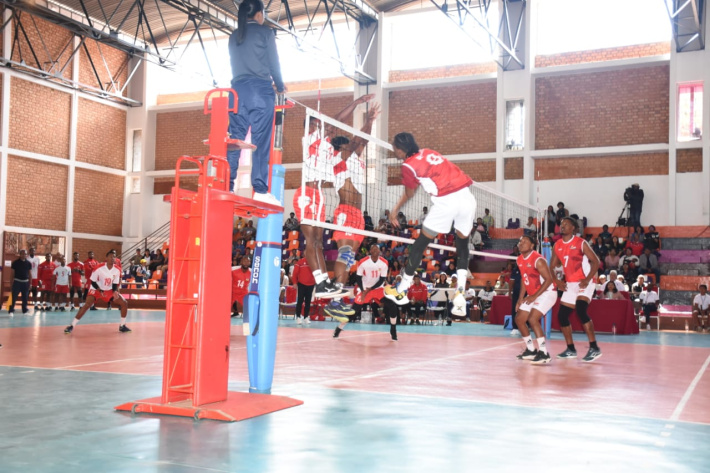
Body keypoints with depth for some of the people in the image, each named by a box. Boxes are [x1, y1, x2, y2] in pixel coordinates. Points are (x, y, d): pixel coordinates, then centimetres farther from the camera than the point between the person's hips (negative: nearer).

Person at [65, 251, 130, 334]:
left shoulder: (117, 270, -11)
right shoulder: (99, 268, -22)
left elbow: (115, 283, -1)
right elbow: (93, 282, -13)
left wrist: (115, 292, -20)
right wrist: (100, 291, -25)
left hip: (109, 291, 5)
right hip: (96, 289, -4)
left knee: (124, 303, -6)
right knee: (87, 305, -26)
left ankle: (122, 326, 8)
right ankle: (72, 326, -20)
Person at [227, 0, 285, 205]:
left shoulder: (234, 36, 19)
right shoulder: (265, 32, 4)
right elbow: (274, 63, 2)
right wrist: (280, 86, 19)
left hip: (238, 90, 5)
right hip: (260, 90, -5)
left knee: (234, 139, 3)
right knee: (261, 141, -7)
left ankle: (226, 186, -5)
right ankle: (260, 190, -13)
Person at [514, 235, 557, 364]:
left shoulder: (538, 260, -21)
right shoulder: (520, 260, 6)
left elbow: (549, 279, -23)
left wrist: (534, 296, -24)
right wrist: (521, 298, 8)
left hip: (547, 293, -9)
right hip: (532, 295, 9)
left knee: (532, 318, -24)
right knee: (519, 319, 7)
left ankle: (543, 353, -20)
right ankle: (531, 350, 19)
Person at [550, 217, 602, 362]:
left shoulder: (581, 243, -8)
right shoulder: (557, 246, 8)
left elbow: (596, 262, -10)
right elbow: (552, 266, 15)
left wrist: (587, 280, -21)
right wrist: (557, 281, -1)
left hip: (584, 283, -7)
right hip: (569, 284, 7)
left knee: (581, 310, -26)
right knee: (562, 315, 4)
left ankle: (594, 348, -20)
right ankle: (571, 350, 18)